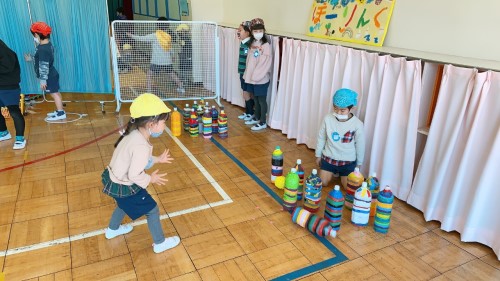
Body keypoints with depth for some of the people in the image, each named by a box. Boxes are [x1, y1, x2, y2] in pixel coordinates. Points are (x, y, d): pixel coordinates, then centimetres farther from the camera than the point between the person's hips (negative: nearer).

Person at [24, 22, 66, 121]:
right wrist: (31, 58, 29)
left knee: (54, 94, -3)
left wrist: (43, 80, -22)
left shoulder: (42, 49, -25)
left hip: (49, 77, -10)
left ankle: (61, 113, 3)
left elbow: (44, 66, -25)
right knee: (56, 93, 15)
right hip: (52, 74, 10)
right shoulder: (48, 45, 5)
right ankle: (59, 110, 26)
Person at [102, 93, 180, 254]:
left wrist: (157, 159, 12)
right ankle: (160, 243, 25)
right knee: (152, 210, 7)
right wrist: (150, 179, -12)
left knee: (124, 204, 37)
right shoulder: (141, 146, -34)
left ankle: (112, 230, 62)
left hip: (113, 179, 9)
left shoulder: (134, 134, -6)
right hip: (123, 187, -9)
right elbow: (134, 175, -29)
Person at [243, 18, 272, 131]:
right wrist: (248, 74, 7)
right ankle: (256, 118, 33)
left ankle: (263, 122, 13)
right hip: (252, 77, 7)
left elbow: (266, 63, -18)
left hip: (261, 79, -7)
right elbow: (249, 60, 11)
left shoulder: (266, 45, -14)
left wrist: (257, 76, -19)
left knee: (262, 100, 2)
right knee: (256, 99, 18)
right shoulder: (252, 44, 8)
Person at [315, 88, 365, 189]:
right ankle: (334, 171, 33)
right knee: (322, 183, 3)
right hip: (329, 158, 2)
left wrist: (358, 164, 4)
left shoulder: (357, 124, -19)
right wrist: (318, 155, 9)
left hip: (348, 161, -2)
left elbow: (360, 146, -6)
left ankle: (341, 174, 30)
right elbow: (321, 138, 1)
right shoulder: (328, 119, -13)